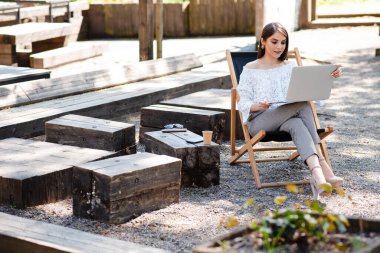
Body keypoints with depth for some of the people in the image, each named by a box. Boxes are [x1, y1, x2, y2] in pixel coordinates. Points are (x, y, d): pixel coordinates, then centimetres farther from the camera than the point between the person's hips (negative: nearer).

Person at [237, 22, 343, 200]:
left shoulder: (291, 67, 20)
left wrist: (330, 76, -19)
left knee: (297, 125, -37)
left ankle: (317, 174, -53)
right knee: (303, 105, -31)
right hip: (259, 121, -3)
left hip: (288, 119, 3)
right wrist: (257, 106, -21)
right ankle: (323, 167, -44)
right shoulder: (250, 69, 11)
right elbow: (243, 103, 2)